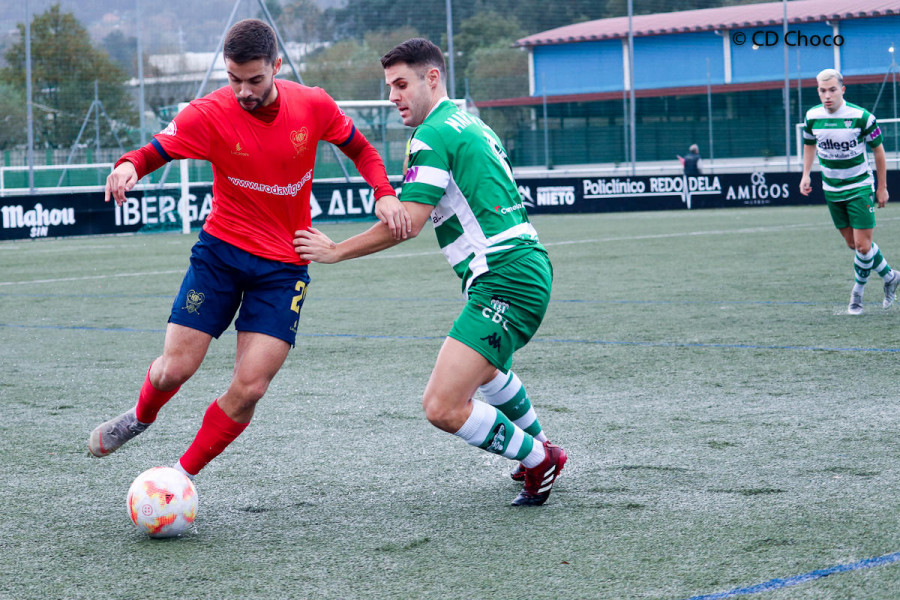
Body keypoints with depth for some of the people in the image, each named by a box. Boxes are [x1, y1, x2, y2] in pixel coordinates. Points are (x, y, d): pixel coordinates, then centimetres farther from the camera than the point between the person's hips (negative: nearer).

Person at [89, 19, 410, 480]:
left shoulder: (313, 106, -7)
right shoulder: (209, 114, -12)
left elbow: (360, 149, 9)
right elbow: (155, 151, -12)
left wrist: (383, 193, -9)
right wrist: (128, 166, -36)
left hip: (284, 265, 1)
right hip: (221, 250, -1)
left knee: (249, 388, -10)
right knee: (175, 369, -5)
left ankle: (181, 476, 10)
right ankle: (140, 416, 33)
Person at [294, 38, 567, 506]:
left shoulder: (434, 135, -12)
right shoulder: (470, 125, 18)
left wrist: (335, 251, -8)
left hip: (504, 282, -11)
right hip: (528, 270, 11)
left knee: (443, 408, -15)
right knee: (481, 366, 37)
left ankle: (537, 459, 3)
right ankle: (536, 445, 53)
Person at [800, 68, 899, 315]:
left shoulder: (861, 117, -17)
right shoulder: (812, 117, -5)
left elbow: (878, 150, -4)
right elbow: (809, 144, 15)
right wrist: (805, 175, 3)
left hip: (859, 188, -4)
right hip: (831, 190, 4)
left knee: (863, 245, -9)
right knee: (854, 244, 8)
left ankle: (858, 290, 15)